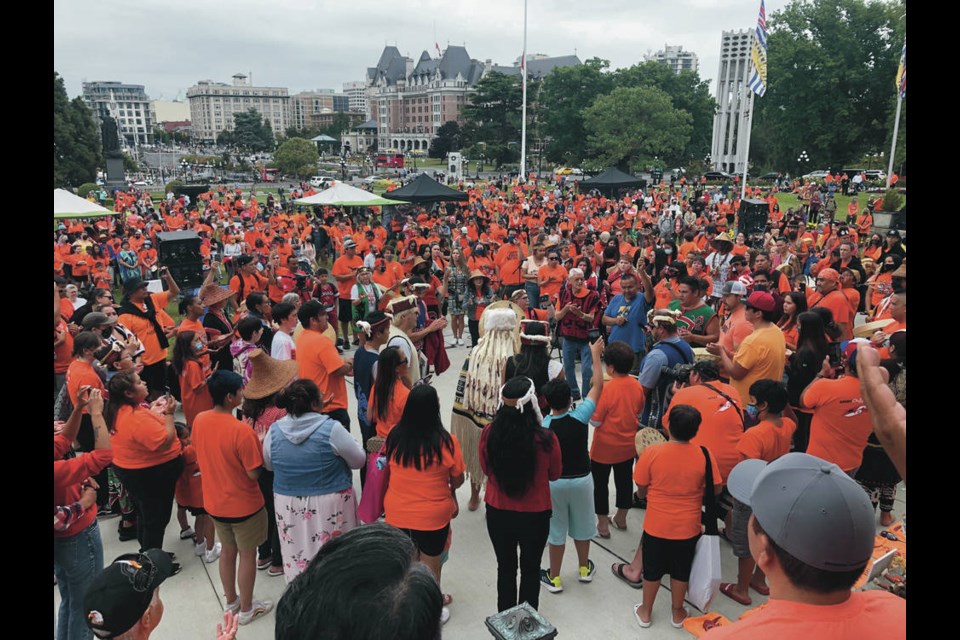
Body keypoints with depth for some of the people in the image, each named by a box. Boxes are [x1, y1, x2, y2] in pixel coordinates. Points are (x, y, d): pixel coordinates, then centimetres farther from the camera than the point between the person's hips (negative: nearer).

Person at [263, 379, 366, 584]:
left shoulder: (274, 431, -8)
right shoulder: (331, 429, -20)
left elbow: (268, 464, 9)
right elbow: (359, 460, -9)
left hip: (289, 507, 4)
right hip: (329, 506, -3)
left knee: (297, 557, 18)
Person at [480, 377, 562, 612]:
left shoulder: (489, 433, -19)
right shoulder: (546, 439, -25)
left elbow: (486, 469, -1)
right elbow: (555, 474, -5)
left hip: (498, 513, 2)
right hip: (535, 515, -2)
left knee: (505, 568, 23)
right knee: (531, 570, 22)